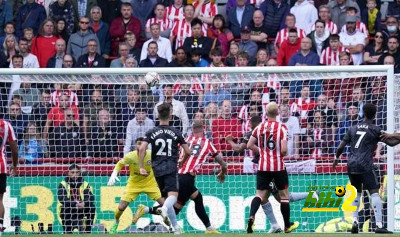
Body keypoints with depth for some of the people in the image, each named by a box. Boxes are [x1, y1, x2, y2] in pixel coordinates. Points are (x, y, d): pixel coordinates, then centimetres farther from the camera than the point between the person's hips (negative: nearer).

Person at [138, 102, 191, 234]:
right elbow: (187, 152, 7)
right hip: (171, 168, -3)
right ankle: (164, 209, -49)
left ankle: (176, 227, 13)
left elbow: (142, 148, -9)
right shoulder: (176, 133, 4)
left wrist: (141, 167, -4)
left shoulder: (151, 133, 5)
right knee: (173, 195, -14)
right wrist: (181, 162, 27)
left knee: (166, 197, 13)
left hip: (157, 169, 3)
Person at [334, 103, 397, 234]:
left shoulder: (353, 129, 13)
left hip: (351, 165, 5)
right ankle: (379, 225, -17)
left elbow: (341, 147, 13)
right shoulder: (375, 130, 0)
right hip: (365, 166, -5)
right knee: (374, 192, -7)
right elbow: (391, 142, -4)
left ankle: (355, 221, 7)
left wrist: (336, 158, 28)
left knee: (356, 192, 21)